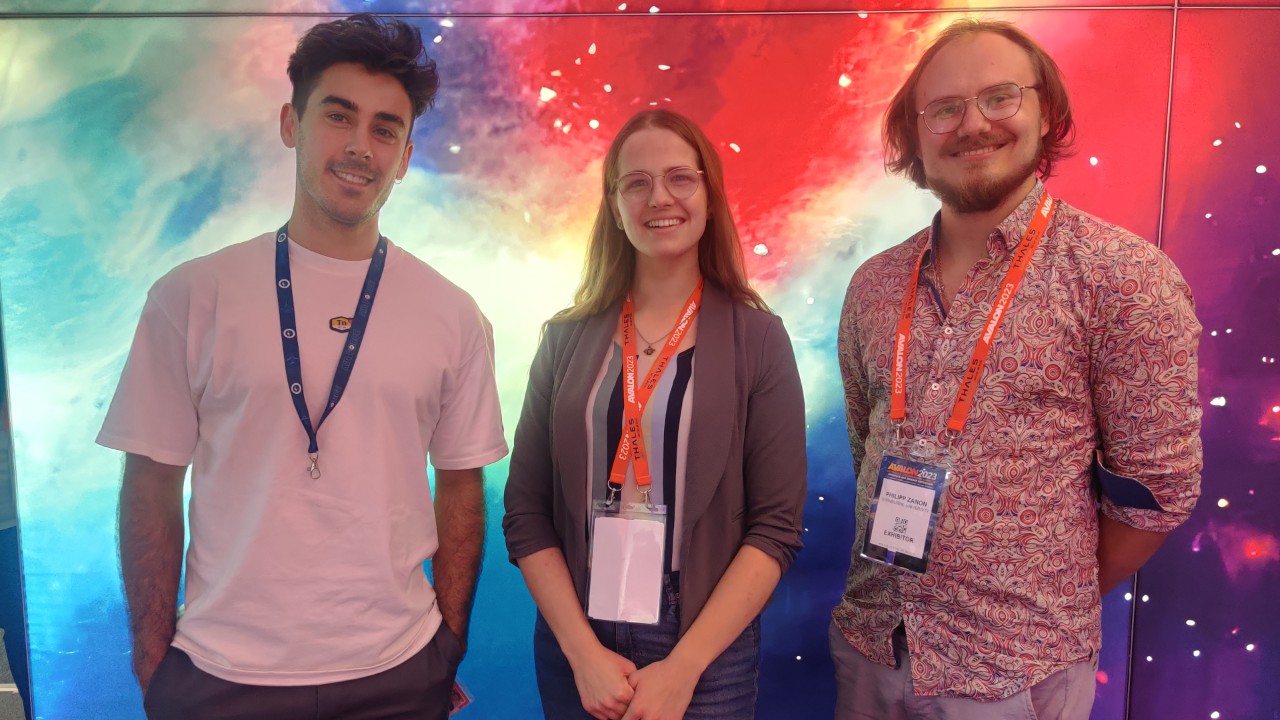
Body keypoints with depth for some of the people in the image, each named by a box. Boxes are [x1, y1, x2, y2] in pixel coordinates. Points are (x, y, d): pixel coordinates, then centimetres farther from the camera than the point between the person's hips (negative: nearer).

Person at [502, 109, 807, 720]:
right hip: (574, 648, 2)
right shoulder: (566, 339, -1)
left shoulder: (757, 339, -6)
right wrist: (584, 651, -10)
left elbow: (777, 526, -9)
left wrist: (682, 668, -14)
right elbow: (526, 513, -1)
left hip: (707, 653, -1)